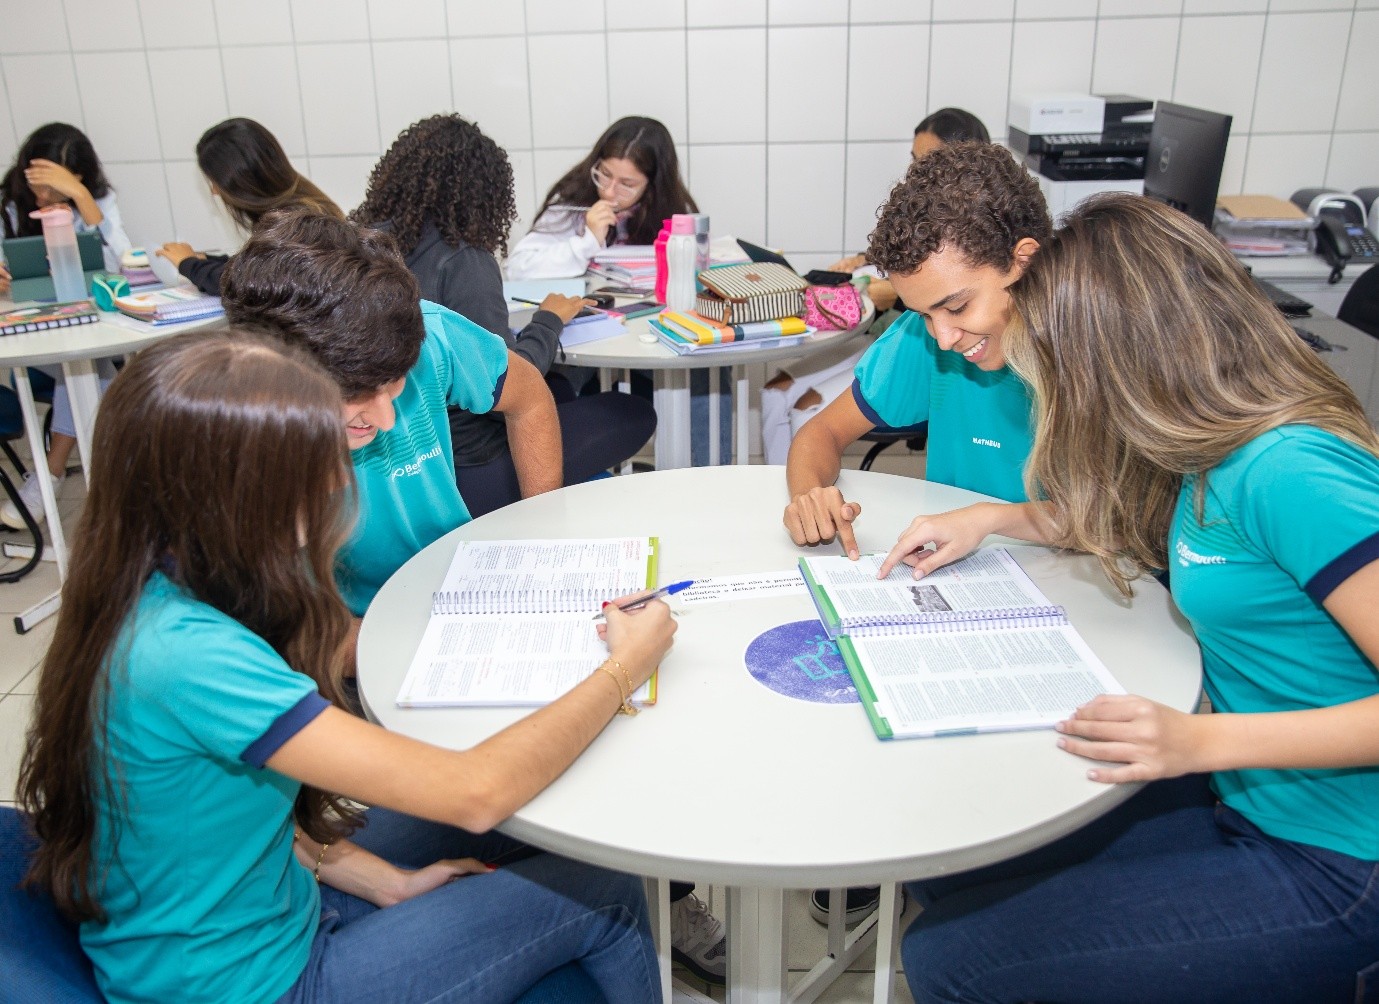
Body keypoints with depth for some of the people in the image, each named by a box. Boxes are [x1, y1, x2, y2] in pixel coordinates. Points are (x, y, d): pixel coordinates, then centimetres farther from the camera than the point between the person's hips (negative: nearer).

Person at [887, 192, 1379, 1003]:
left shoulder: (1291, 473, -25)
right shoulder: (1218, 452, 4)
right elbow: (1126, 524, 25)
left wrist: (1204, 740, -29)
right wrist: (994, 517, 15)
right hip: (1247, 805, 8)